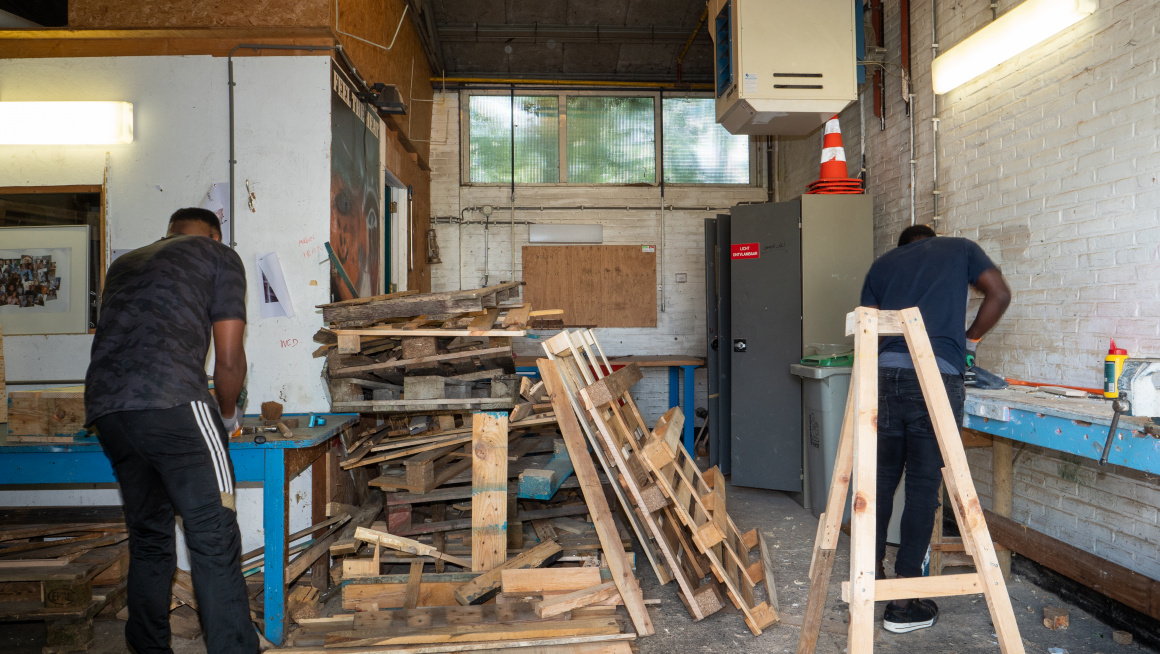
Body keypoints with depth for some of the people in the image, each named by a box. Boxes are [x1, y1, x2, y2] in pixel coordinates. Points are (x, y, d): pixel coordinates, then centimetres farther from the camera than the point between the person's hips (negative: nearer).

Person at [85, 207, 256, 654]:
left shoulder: (124, 263, 31)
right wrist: (229, 414, 24)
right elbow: (228, 358, 7)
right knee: (214, 537, -5)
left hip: (103, 404, 7)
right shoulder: (219, 256, 14)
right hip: (171, 401, -7)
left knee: (149, 537, 17)